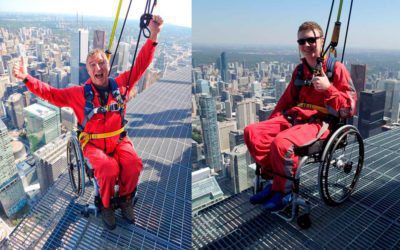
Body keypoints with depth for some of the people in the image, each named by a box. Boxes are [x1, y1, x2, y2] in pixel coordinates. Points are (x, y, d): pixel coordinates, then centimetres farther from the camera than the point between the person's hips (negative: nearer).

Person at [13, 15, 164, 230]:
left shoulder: (120, 84, 0)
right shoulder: (80, 93, -1)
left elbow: (140, 65, -3)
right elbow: (51, 94, 4)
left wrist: (153, 36, -13)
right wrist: (27, 79, -12)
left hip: (118, 139, 2)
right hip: (93, 143, -1)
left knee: (133, 163, -27)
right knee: (109, 168, -30)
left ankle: (125, 199, 3)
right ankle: (106, 205, 1)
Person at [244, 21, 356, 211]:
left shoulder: (336, 68, -2)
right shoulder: (300, 70, 15)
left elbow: (349, 108, -5)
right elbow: (287, 99, 24)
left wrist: (328, 88, -18)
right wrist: (272, 121, 12)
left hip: (320, 122, -6)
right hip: (295, 117, 7)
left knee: (282, 143, -35)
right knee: (252, 132, -12)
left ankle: (283, 189, -7)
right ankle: (275, 179, -1)